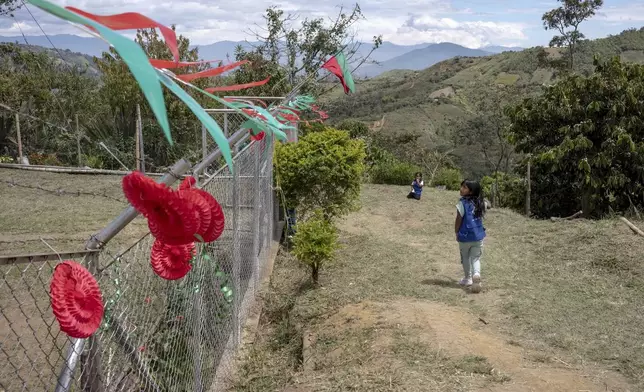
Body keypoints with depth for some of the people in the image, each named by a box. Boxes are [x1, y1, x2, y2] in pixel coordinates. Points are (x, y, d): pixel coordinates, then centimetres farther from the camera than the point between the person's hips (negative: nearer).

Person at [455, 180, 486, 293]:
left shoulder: (462, 203, -16)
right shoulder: (480, 203, 1)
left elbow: (458, 220, -11)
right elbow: (480, 218, 10)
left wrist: (457, 233, 2)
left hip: (465, 236, -4)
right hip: (478, 236, 4)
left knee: (465, 258, 16)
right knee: (476, 258, 8)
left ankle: (468, 278, 29)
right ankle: (476, 274, -18)